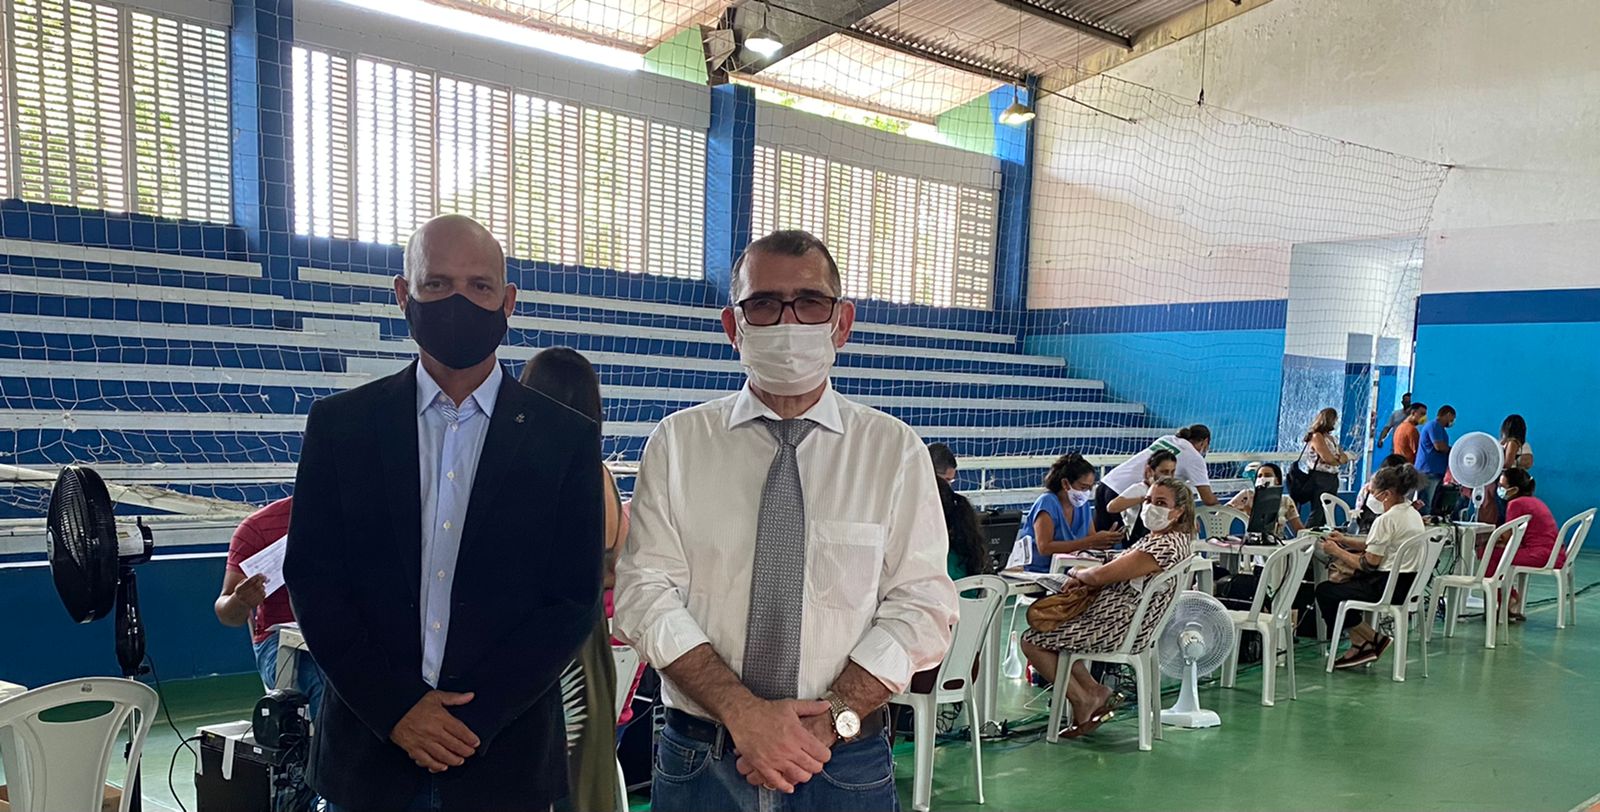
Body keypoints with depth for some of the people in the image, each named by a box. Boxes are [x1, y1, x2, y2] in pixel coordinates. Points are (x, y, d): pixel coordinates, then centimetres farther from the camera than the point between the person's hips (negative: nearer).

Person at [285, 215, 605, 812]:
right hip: (368, 750, 1)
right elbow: (311, 579, -1)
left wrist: (476, 717, -13)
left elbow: (574, 599, -5)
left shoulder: (567, 438, -4)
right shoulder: (340, 423, 0)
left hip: (505, 755, 0)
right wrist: (396, 710, -10)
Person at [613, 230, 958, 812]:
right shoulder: (677, 442, -2)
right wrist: (742, 712, -18)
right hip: (698, 763, 1)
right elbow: (645, 594, -8)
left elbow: (920, 607, -6)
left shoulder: (895, 449, -2)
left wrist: (830, 719, -16)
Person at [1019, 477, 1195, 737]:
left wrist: (1076, 573, -3)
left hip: (1118, 630, -11)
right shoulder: (1170, 539, 8)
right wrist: (1084, 576, 0)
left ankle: (1082, 699, 8)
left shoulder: (1165, 547, -25)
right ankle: (1093, 689, 15)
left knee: (1032, 641, -4)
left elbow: (1101, 576, -23)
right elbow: (1120, 573, 15)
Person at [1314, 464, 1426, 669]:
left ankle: (1371, 639, 7)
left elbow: (1370, 563, -17)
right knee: (1341, 581, 21)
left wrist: (1336, 551, -6)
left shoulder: (1387, 520, -19)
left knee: (1324, 591, -3)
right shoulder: (1413, 513, 12)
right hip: (1407, 583, 10)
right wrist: (1345, 540, 13)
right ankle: (1361, 644, 16)